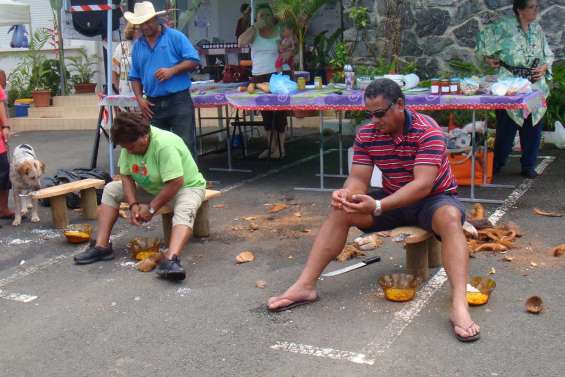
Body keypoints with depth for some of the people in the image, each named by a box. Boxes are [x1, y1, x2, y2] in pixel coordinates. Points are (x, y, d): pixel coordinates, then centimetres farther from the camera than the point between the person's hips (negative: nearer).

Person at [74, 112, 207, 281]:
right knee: (111, 189, -2)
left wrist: (151, 208, -25)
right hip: (151, 188, 7)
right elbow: (126, 176, -5)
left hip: (186, 186, -7)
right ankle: (102, 246, -8)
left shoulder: (165, 144, -32)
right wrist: (133, 205, -21)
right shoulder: (129, 146, -10)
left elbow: (176, 183, -35)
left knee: (184, 211, -39)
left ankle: (171, 259, -59)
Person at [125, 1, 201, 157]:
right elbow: (135, 77, 16)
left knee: (185, 145, -7)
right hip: (153, 104, 5)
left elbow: (194, 61, -5)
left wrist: (172, 70, -18)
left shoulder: (175, 36, -1)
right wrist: (140, 99, 1)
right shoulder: (137, 45, 12)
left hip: (179, 100, -5)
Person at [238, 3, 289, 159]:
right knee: (266, 112, 9)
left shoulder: (280, 31, 0)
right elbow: (241, 42, -13)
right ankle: (270, 146, 18)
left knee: (279, 112, -3)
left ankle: (280, 147, 4)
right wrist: (255, 26, -15)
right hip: (259, 76, 3)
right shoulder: (254, 32, 6)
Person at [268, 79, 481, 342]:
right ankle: (305, 286, -16)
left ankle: (459, 305, -48)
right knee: (340, 211, -15)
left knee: (450, 218, -38)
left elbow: (423, 184, -33)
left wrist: (378, 206, -45)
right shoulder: (366, 134, -7)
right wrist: (346, 194, -35)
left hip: (433, 199, -4)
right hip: (392, 200, 5)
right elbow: (358, 178, -9)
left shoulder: (427, 131, -24)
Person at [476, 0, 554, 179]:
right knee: (507, 125, -1)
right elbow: (484, 38, 3)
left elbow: (548, 54, 16)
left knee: (533, 125, 6)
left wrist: (544, 66, -2)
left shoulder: (537, 28, 10)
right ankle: (497, 164, 14)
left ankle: (528, 166, 18)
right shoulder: (505, 27, -7)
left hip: (535, 84, 5)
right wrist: (488, 57, 2)